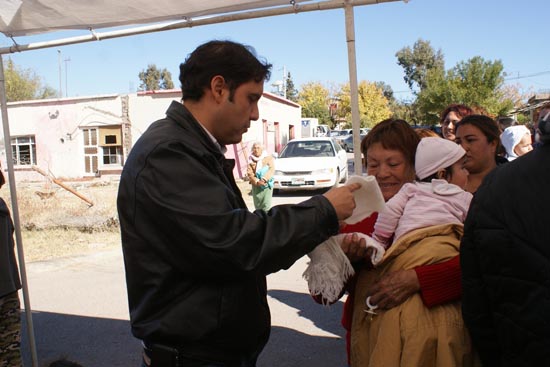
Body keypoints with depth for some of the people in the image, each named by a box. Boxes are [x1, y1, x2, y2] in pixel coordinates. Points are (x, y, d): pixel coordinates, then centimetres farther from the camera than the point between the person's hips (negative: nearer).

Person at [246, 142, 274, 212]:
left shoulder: (269, 158, 8)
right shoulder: (251, 161, 11)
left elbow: (271, 169, -5)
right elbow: (249, 174, 0)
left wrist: (264, 179, -20)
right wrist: (257, 181, -17)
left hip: (267, 185, -2)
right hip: (256, 185, 2)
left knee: (266, 206, -11)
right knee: (258, 206, 3)